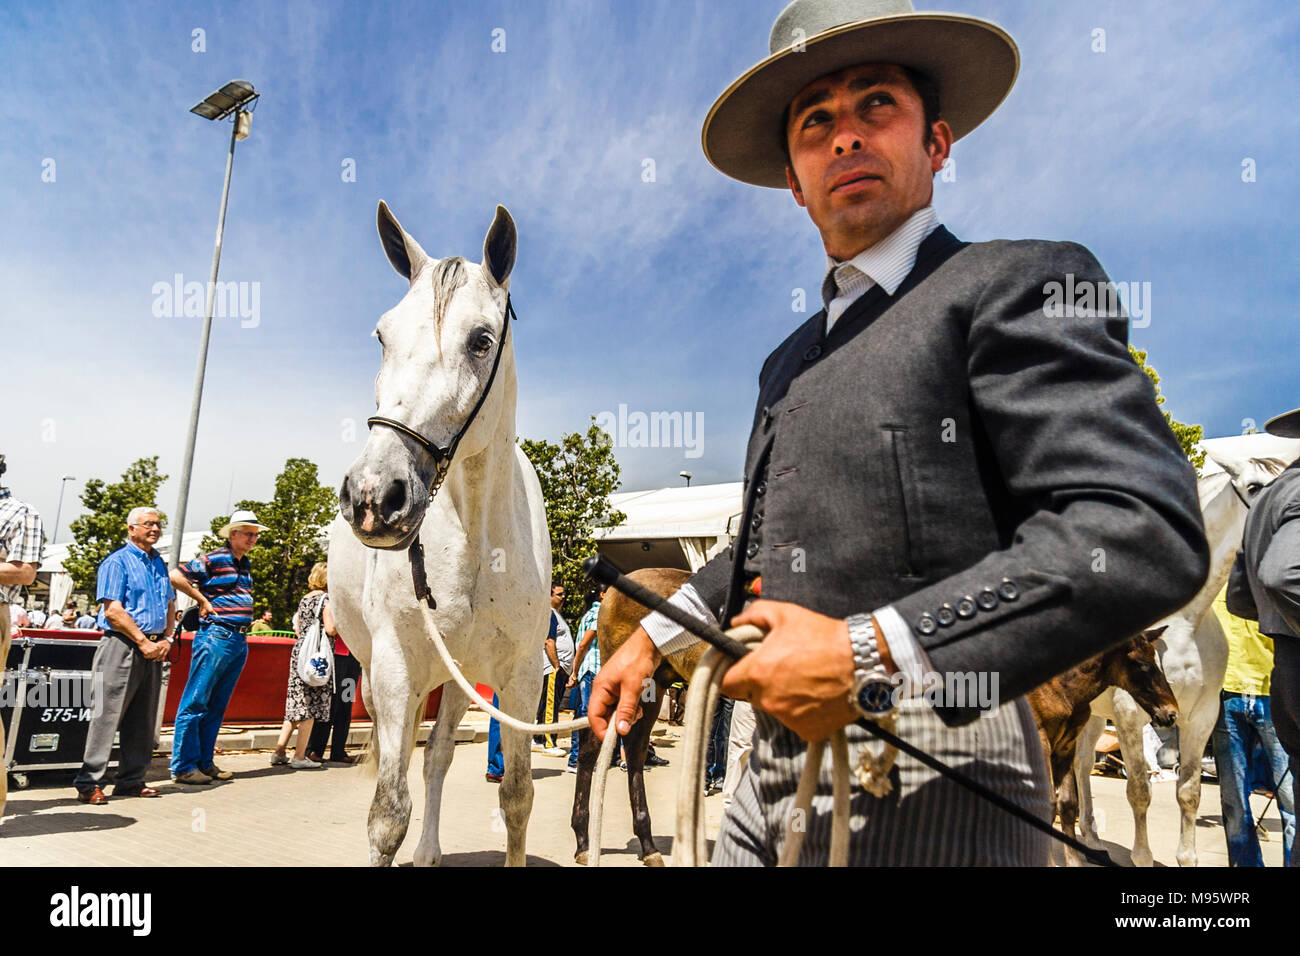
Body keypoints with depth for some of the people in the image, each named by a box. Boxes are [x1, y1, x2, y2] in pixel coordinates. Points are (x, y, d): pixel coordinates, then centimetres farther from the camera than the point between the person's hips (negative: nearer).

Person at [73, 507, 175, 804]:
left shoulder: (159, 563, 17)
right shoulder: (117, 562, -6)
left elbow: (170, 604, 20)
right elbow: (113, 611, -14)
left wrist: (167, 639, 5)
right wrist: (143, 642, -14)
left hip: (153, 649, 7)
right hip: (122, 646, -7)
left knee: (143, 718, 10)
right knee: (107, 715, -5)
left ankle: (131, 779, 18)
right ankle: (89, 783, 3)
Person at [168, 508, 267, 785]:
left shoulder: (246, 564, 17)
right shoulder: (213, 559, -6)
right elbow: (176, 576, -13)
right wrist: (203, 600, -8)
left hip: (240, 640, 8)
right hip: (216, 636, -8)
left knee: (217, 706, 13)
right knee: (195, 703, -2)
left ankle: (204, 762, 20)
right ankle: (183, 766, 4)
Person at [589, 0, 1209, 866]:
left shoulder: (1016, 286, -8)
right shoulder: (793, 360, 15)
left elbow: (1146, 532, -20)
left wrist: (872, 655, -24)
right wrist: (659, 636, 21)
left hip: (927, 803, -7)